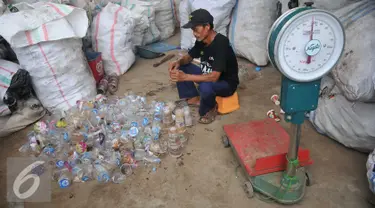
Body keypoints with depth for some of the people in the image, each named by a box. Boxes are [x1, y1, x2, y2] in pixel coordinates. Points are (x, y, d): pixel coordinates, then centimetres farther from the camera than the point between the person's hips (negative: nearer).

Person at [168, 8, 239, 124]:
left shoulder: (221, 43, -32)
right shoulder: (201, 40, -8)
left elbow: (214, 77, -38)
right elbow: (189, 57, 8)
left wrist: (186, 77, -40)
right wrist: (179, 62, -16)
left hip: (226, 83, -7)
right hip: (208, 76, 7)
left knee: (205, 87, -40)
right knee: (179, 68, -2)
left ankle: (210, 109, -6)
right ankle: (193, 98, 7)